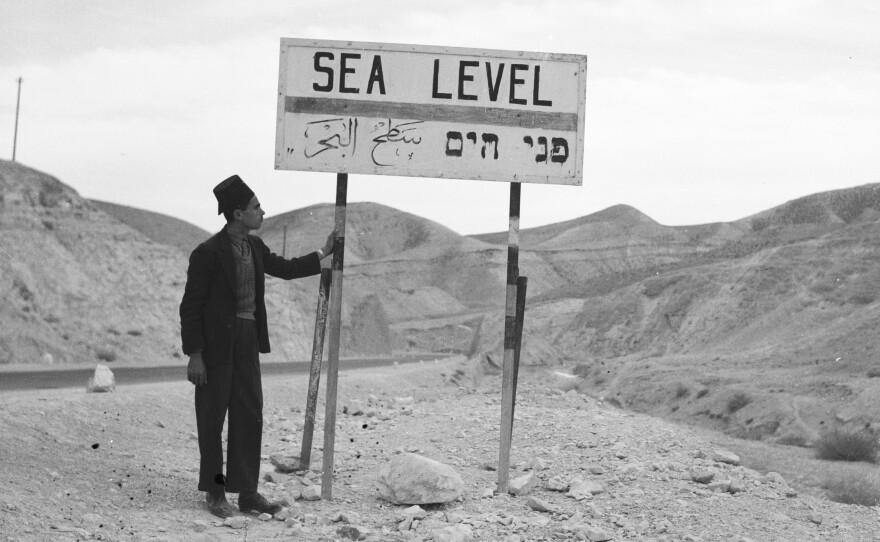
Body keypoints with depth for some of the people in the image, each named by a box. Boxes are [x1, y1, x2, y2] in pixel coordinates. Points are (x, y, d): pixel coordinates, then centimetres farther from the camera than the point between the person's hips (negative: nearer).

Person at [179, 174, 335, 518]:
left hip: (247, 341, 7)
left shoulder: (255, 247, 7)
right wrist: (194, 355, -16)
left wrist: (324, 254, 22)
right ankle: (214, 492, 15)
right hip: (216, 344, -7)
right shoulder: (208, 253, -15)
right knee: (212, 418, 4)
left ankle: (247, 493, 15)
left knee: (249, 416, 8)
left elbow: (285, 269, 25)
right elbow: (191, 306, -13)